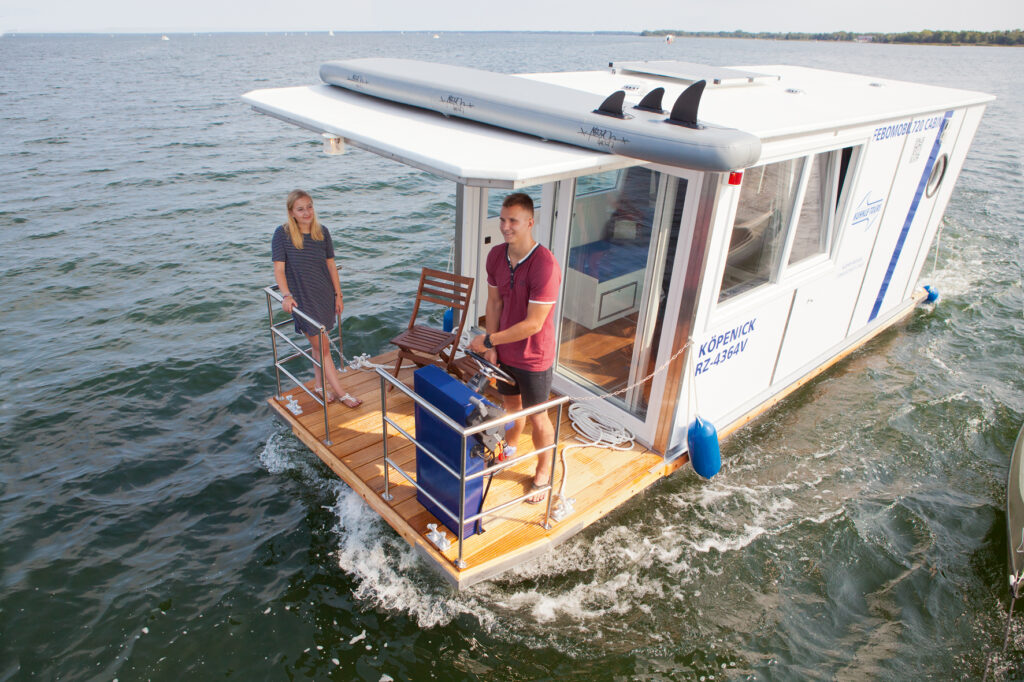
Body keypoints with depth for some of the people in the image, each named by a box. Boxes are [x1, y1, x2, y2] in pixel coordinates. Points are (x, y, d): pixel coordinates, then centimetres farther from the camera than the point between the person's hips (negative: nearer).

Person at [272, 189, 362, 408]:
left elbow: (331, 265, 6)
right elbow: (279, 269, -11)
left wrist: (338, 295, 7)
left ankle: (321, 385, 30)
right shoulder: (282, 234, -11)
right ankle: (340, 392, 6)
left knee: (318, 343, 15)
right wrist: (286, 295, -23)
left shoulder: (322, 232, -1)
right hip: (302, 298, -4)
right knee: (321, 347, 0)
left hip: (324, 295, 4)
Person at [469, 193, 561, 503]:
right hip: (504, 352, 6)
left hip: (533, 358, -6)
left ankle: (544, 473, 36)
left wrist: (488, 340, -23)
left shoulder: (545, 266, -29)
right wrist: (492, 347, -2)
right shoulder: (496, 255, -6)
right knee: (511, 405, 28)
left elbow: (533, 324, -28)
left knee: (537, 418, 13)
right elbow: (494, 302, 4)